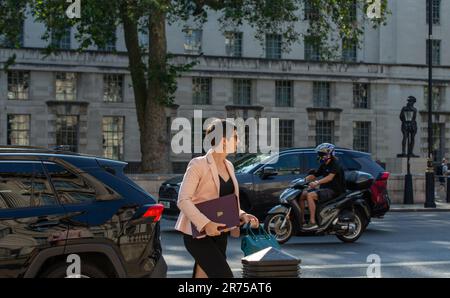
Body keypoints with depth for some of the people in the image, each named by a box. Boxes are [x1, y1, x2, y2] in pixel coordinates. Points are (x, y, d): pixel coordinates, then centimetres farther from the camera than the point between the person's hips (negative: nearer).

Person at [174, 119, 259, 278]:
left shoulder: (229, 166, 11)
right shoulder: (198, 165, -12)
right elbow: (183, 200, -17)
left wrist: (242, 215, -1)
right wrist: (205, 224, -28)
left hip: (219, 233, 8)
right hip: (198, 234, -8)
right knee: (225, 276, -16)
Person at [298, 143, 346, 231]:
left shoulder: (335, 163, -11)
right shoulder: (323, 166, 18)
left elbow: (330, 177, -25)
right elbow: (314, 175, 17)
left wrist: (317, 182, -39)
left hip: (334, 190, -9)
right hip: (324, 188, 9)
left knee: (310, 195, -29)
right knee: (301, 195, -3)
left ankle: (313, 222, -33)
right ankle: (302, 220, -3)